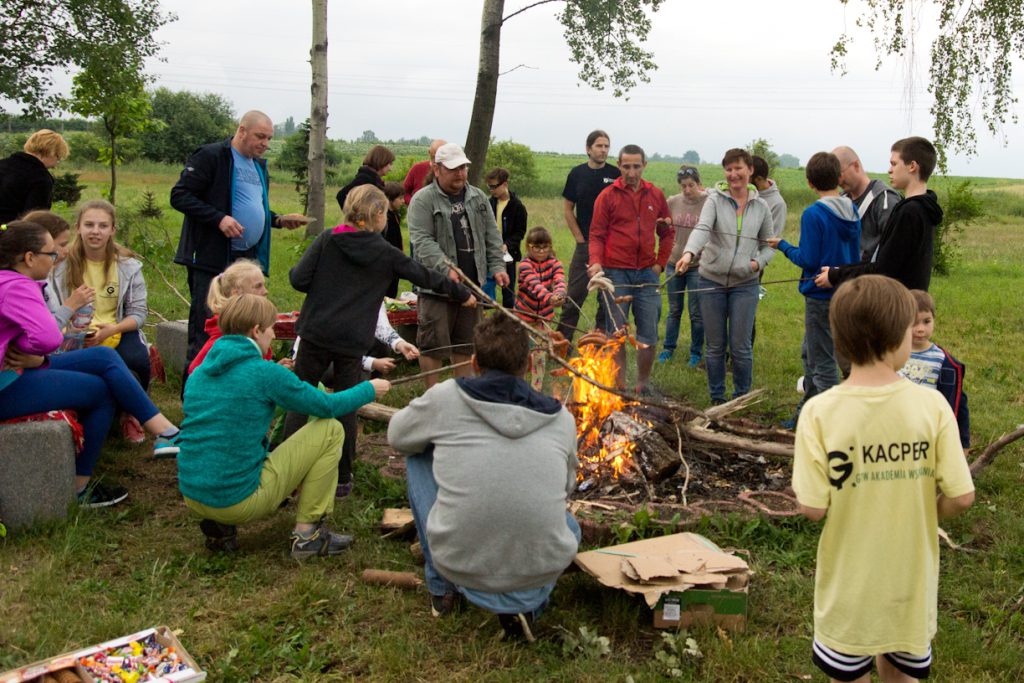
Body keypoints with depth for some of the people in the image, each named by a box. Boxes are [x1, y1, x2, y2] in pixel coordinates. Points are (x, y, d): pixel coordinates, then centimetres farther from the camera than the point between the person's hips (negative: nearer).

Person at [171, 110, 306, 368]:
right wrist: (219, 218, -22)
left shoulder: (259, 165, 18)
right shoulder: (211, 156, -7)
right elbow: (179, 195, -12)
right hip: (213, 260, -8)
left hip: (249, 259, 8)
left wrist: (279, 220, 10)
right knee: (204, 336, -4)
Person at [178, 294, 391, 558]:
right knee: (331, 430, 2)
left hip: (192, 497, 8)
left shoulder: (200, 371, 9)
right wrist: (370, 389, 15)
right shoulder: (265, 372, -11)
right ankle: (307, 533, 6)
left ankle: (220, 527, 15)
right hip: (238, 500, -7)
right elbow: (328, 406, -2)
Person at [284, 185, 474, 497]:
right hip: (353, 340, 0)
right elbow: (426, 277, 13)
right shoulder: (385, 253, 2)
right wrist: (462, 294, 26)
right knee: (346, 407, 10)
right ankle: (342, 478, 15)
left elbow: (299, 279, -7)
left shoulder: (328, 240, 0)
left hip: (316, 333, 0)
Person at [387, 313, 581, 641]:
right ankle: (527, 601, 9)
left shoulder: (446, 397, -4)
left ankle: (441, 587, 28)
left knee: (418, 456, 21)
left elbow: (397, 437, 16)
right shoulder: (562, 418, 4)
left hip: (458, 562, -1)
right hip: (541, 569, 2)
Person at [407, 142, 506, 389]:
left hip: (472, 283, 5)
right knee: (433, 343, -2)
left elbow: (492, 236, 14)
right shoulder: (423, 200, -7)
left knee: (466, 342, 13)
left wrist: (497, 266, 1)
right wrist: (446, 269, -27)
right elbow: (422, 241, -16)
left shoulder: (478, 197, 12)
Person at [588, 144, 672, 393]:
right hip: (615, 272, -3)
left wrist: (661, 262, 5)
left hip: (647, 273, 3)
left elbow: (668, 232, 15)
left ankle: (643, 385, 18)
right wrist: (596, 262, -19)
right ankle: (620, 386, 12)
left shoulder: (656, 195, 8)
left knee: (649, 333, 4)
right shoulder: (607, 196, -1)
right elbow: (597, 235, -3)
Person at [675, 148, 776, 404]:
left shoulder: (761, 206, 3)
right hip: (712, 281, 0)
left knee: (741, 347, 2)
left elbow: (768, 244, 13)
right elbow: (702, 228, -22)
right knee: (715, 347, 9)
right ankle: (717, 399, 24)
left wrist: (759, 262, -8)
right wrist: (689, 252, -41)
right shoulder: (715, 199, -4)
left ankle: (741, 399, 19)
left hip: (745, 284, 1)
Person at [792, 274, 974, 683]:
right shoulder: (931, 405, -16)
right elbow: (960, 497, -13)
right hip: (911, 580, 2)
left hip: (850, 583, -1)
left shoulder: (820, 412, -19)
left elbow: (812, 508, -18)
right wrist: (917, 515, 7)